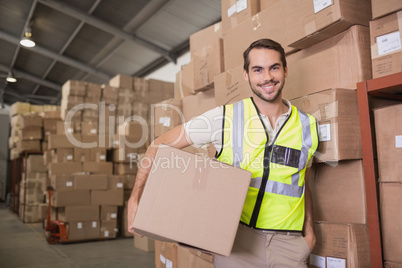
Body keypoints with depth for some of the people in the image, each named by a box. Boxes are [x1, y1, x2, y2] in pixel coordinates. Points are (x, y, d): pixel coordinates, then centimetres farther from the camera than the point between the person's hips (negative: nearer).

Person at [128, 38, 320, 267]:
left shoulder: (308, 127, 3)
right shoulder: (225, 118, -7)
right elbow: (161, 145, -4)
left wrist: (309, 230, 6)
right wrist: (136, 198, -12)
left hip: (288, 243, 3)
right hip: (236, 237, -2)